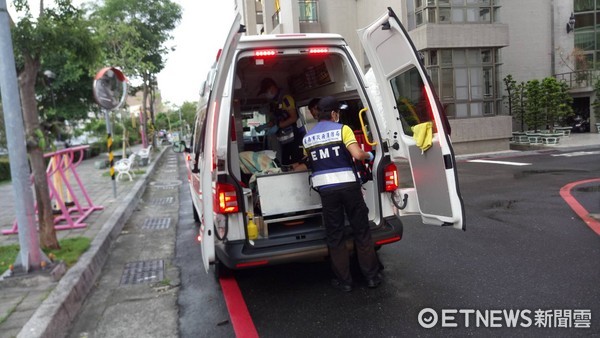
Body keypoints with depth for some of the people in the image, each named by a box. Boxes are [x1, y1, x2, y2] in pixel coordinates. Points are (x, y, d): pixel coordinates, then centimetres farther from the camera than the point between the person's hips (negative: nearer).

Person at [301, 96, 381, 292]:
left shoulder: (307, 138, 11)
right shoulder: (342, 129, -3)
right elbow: (357, 155, -14)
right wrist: (369, 155, 6)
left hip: (326, 189, 2)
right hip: (348, 185, -2)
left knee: (335, 235, 10)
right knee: (361, 231, 11)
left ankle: (344, 281, 15)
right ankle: (372, 276, 19)